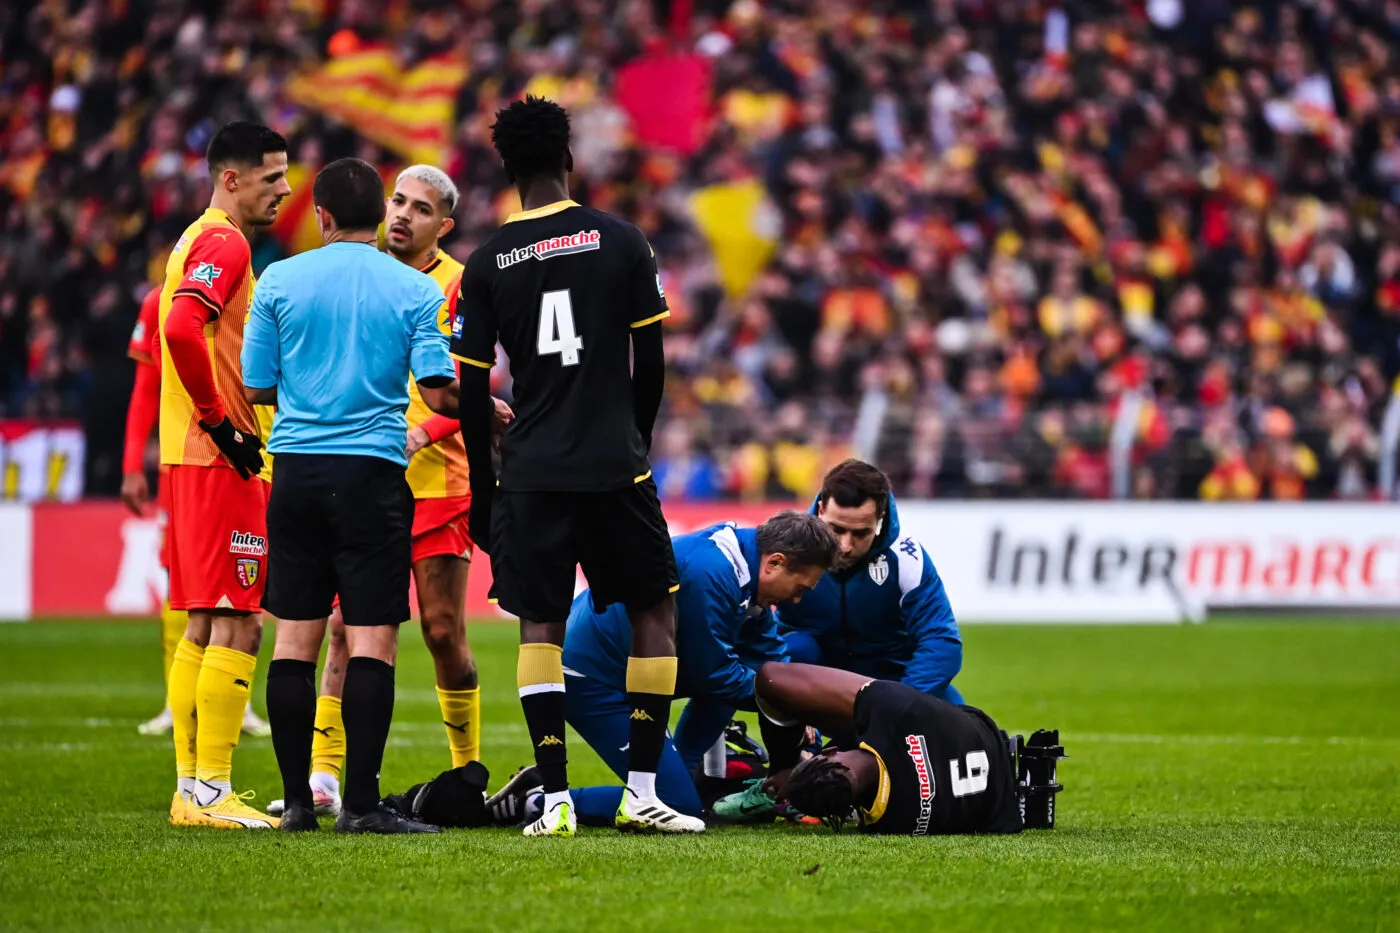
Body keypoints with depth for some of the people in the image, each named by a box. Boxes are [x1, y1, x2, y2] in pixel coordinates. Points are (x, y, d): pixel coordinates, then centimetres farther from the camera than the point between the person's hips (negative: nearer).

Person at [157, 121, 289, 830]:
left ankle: (191, 790, 14)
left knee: (206, 625, 12)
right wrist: (221, 422, -20)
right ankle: (210, 792, -11)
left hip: (194, 456, 10)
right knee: (238, 624, -9)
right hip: (217, 460, -10)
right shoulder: (225, 243, -12)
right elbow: (180, 328, -27)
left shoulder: (198, 240, 19)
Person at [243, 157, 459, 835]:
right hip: (373, 472, -2)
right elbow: (439, 394, -7)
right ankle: (360, 803, -7)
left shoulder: (280, 281, 2)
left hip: (296, 470, 2)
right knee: (371, 640, -2)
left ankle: (296, 799, 7)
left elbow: (257, 387, 5)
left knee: (295, 637, 7)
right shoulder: (415, 291, -1)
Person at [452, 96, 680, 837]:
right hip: (614, 465, -1)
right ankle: (642, 790, 5)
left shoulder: (487, 263, 2)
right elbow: (651, 366, 3)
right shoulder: (619, 242, 0)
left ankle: (555, 799, -3)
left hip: (529, 473, 1)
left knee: (540, 626, 5)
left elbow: (471, 392, 2)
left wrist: (483, 489, 12)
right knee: (655, 611, 11)